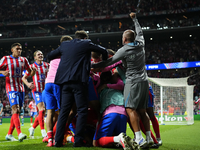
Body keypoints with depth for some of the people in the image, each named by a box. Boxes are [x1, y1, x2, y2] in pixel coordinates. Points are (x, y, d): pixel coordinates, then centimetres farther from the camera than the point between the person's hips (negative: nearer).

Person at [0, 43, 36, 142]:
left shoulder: (23, 60, 12)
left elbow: (30, 73, 17)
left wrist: (33, 71, -6)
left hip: (21, 89, 6)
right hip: (11, 88, -6)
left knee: (17, 111, 7)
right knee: (15, 109, -19)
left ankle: (9, 134, 16)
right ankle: (19, 134, -27)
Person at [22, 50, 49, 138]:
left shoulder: (47, 65, 5)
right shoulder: (32, 67, -2)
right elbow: (24, 78, 4)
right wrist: (28, 84, -15)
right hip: (36, 91, -4)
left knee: (43, 111, 7)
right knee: (41, 110, -18)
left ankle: (32, 128, 25)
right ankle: (43, 132, -16)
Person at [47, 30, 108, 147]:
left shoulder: (64, 45, 18)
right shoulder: (86, 44, 6)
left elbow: (50, 56, 25)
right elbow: (104, 51, 13)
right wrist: (104, 63, 31)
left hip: (65, 81, 5)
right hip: (79, 80, -5)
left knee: (64, 111, 8)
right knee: (82, 110, 0)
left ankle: (58, 140, 3)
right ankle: (78, 140, -7)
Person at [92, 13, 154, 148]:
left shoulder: (123, 50, -9)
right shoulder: (140, 44, 8)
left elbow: (108, 63, -6)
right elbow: (139, 32, 29)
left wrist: (92, 65, 2)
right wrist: (134, 19, 43)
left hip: (133, 81, -7)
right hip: (144, 81, 7)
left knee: (131, 109, -9)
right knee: (142, 111, 10)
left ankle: (139, 139, -19)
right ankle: (149, 138, 7)